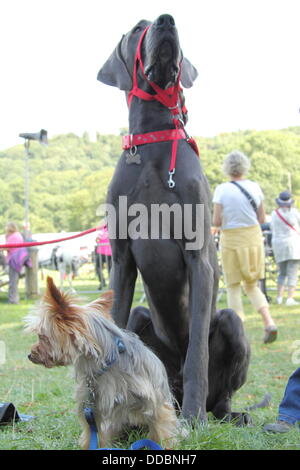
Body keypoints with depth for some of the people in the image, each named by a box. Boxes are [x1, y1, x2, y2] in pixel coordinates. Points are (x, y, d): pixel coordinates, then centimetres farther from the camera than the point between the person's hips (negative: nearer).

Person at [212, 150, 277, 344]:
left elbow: (217, 222, -11)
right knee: (252, 286, 17)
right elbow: (262, 219, 4)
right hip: (254, 238, 4)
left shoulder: (222, 190, -10)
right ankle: (269, 322, -3)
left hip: (231, 240, -3)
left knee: (233, 288, 7)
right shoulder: (255, 187, 0)